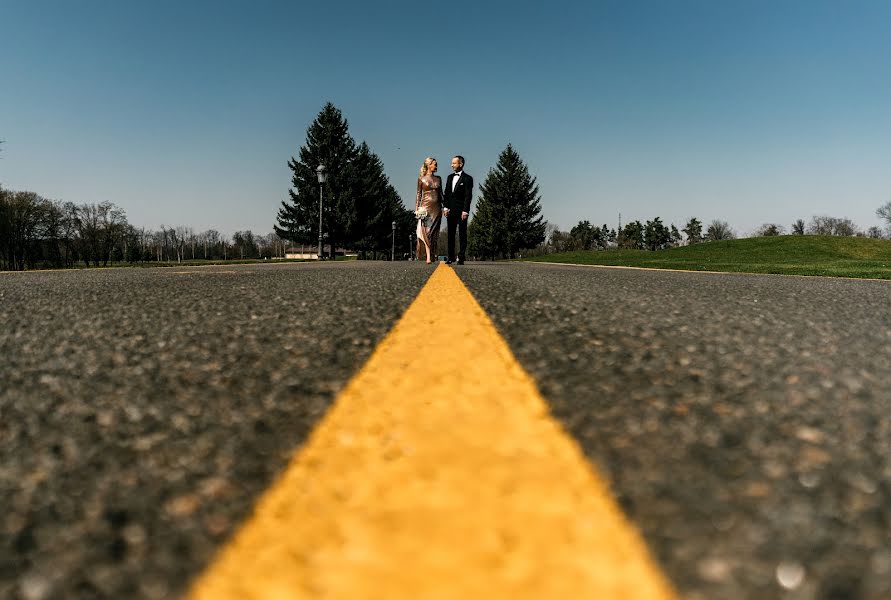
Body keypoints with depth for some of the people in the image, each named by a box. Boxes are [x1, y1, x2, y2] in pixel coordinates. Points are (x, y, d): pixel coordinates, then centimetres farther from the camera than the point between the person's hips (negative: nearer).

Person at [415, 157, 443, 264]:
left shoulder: (438, 178, 13)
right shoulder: (421, 179, 3)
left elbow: (440, 193, 17)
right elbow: (418, 194, 4)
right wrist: (416, 208, -3)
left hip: (436, 207, 4)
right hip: (425, 206, -4)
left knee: (434, 232, 3)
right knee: (426, 231, -12)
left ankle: (433, 255, 10)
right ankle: (428, 256, -18)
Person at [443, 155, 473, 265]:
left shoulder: (467, 179, -3)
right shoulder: (450, 177, 16)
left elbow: (468, 196, -9)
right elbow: (446, 193, 15)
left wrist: (465, 211, -16)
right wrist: (445, 207, 3)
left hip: (461, 211, -6)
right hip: (451, 211, 6)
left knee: (462, 235, -2)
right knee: (451, 234, 7)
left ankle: (461, 257, -1)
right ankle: (451, 257, 12)